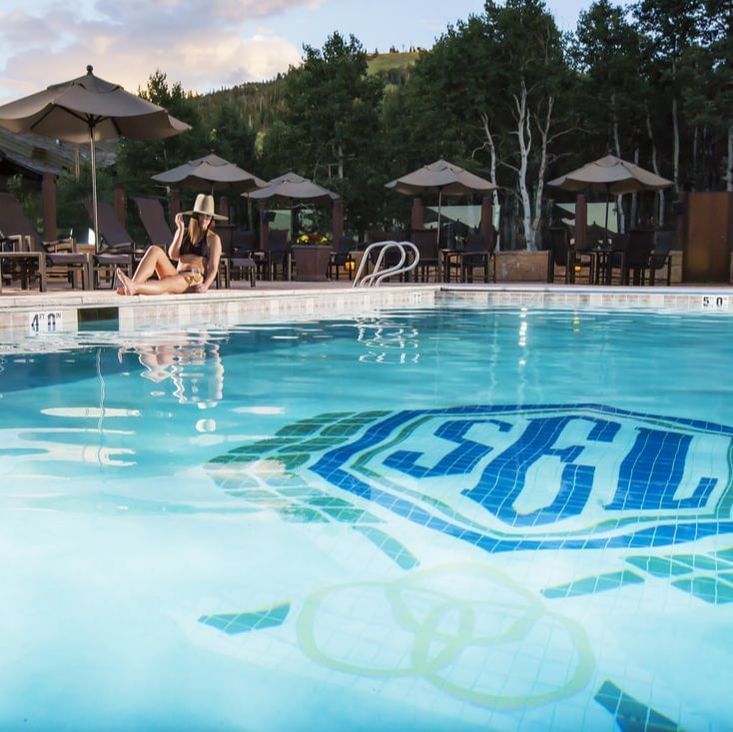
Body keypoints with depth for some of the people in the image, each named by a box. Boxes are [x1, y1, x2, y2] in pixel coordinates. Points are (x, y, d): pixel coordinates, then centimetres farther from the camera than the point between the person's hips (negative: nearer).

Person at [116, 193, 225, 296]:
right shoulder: (184, 232, 18)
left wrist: (205, 285, -21)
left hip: (195, 280, -4)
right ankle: (133, 285, -41)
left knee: (165, 284, -37)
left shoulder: (213, 239, 8)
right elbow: (173, 256, 3)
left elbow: (213, 268, -1)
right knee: (154, 250, -20)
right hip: (178, 277, 4)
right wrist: (181, 229, -3)